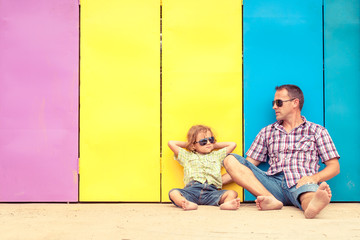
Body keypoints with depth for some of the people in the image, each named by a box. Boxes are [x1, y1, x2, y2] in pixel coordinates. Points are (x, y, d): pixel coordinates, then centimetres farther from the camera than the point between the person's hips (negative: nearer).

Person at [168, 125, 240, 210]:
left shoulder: (217, 155, 31)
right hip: (192, 189, -1)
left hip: (211, 191, 1)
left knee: (232, 193, -26)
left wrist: (214, 145, 35)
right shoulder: (187, 156, 26)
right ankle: (188, 204, -58)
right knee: (173, 192, -31)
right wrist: (187, 144, 32)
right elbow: (171, 143, 24)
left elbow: (233, 144, 34)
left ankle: (227, 203, -56)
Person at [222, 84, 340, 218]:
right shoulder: (267, 132, 23)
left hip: (301, 183, -3)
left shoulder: (317, 131, 16)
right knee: (230, 160, -16)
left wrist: (314, 178, -13)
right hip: (273, 185, 3)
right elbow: (247, 165, 20)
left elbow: (334, 167, 10)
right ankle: (271, 200, -35)